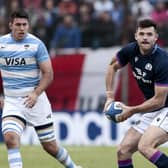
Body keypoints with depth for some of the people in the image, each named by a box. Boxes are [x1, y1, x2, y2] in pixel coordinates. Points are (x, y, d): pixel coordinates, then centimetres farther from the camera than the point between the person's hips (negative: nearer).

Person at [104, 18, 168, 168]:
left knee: (145, 146, -30)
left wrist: (132, 110, -10)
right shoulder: (130, 50, -4)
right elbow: (113, 67, 18)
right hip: (151, 113, 8)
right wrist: (110, 97, 11)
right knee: (123, 151, 3)